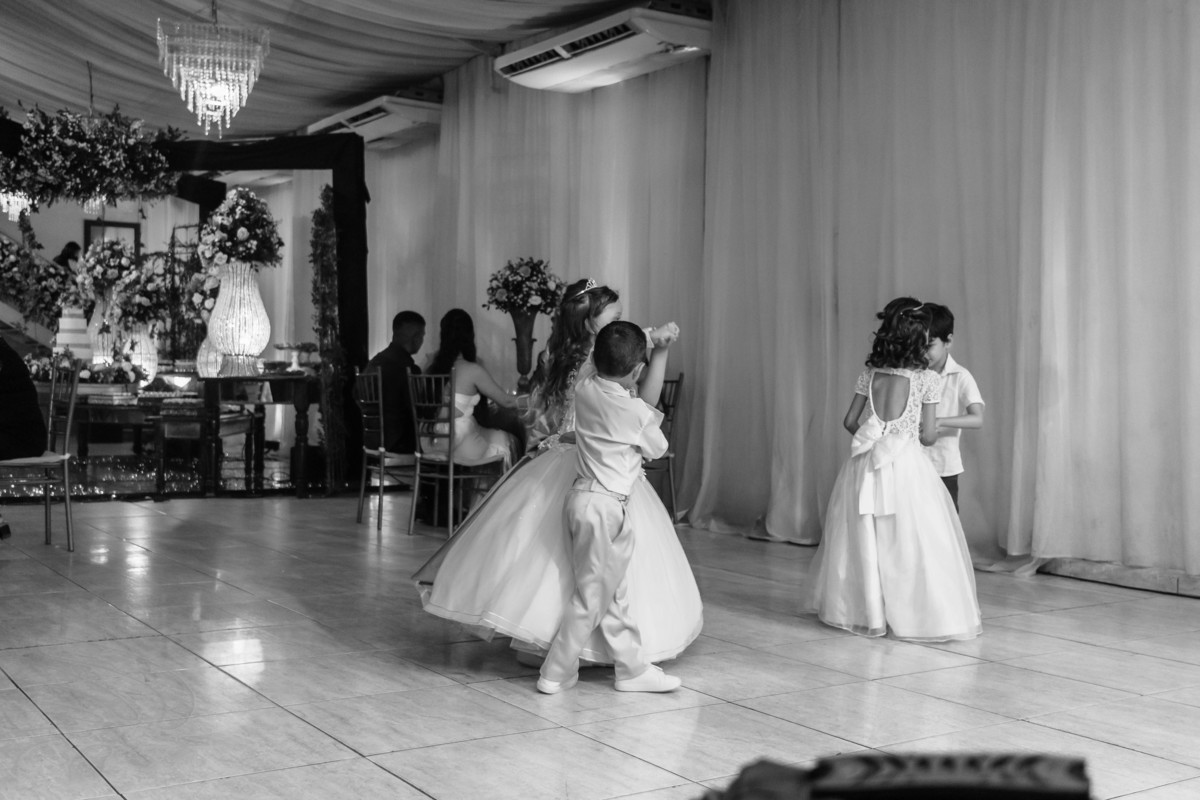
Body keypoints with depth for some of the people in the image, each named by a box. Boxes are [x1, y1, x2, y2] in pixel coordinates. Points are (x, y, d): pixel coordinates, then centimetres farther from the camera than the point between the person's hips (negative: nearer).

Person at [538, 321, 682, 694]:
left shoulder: (585, 391, 1)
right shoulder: (635, 412, -17)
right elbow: (657, 449, 3)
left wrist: (660, 354, 13)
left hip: (582, 495, 8)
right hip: (604, 506, -8)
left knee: (615, 593, 15)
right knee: (592, 594, 4)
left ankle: (633, 668, 25)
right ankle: (555, 673, 12)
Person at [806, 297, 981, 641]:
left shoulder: (869, 373, 5)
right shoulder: (927, 379, -5)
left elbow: (850, 421, 9)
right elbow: (927, 435, -2)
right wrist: (935, 429, 20)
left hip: (866, 464, 4)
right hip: (905, 463, -4)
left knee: (863, 540, 12)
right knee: (911, 543, 3)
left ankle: (864, 611, 22)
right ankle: (913, 614, 6)